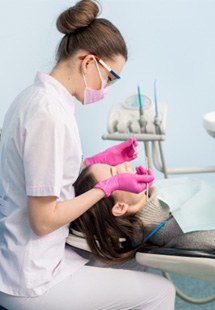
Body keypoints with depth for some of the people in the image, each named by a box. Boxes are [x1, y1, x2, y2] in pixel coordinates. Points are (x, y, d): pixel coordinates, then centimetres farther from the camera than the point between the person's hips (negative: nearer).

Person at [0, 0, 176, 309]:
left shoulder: (37, 95, 5)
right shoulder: (50, 113, -24)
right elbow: (43, 220, -21)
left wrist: (101, 159, 9)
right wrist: (112, 185, -14)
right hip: (30, 280, -10)